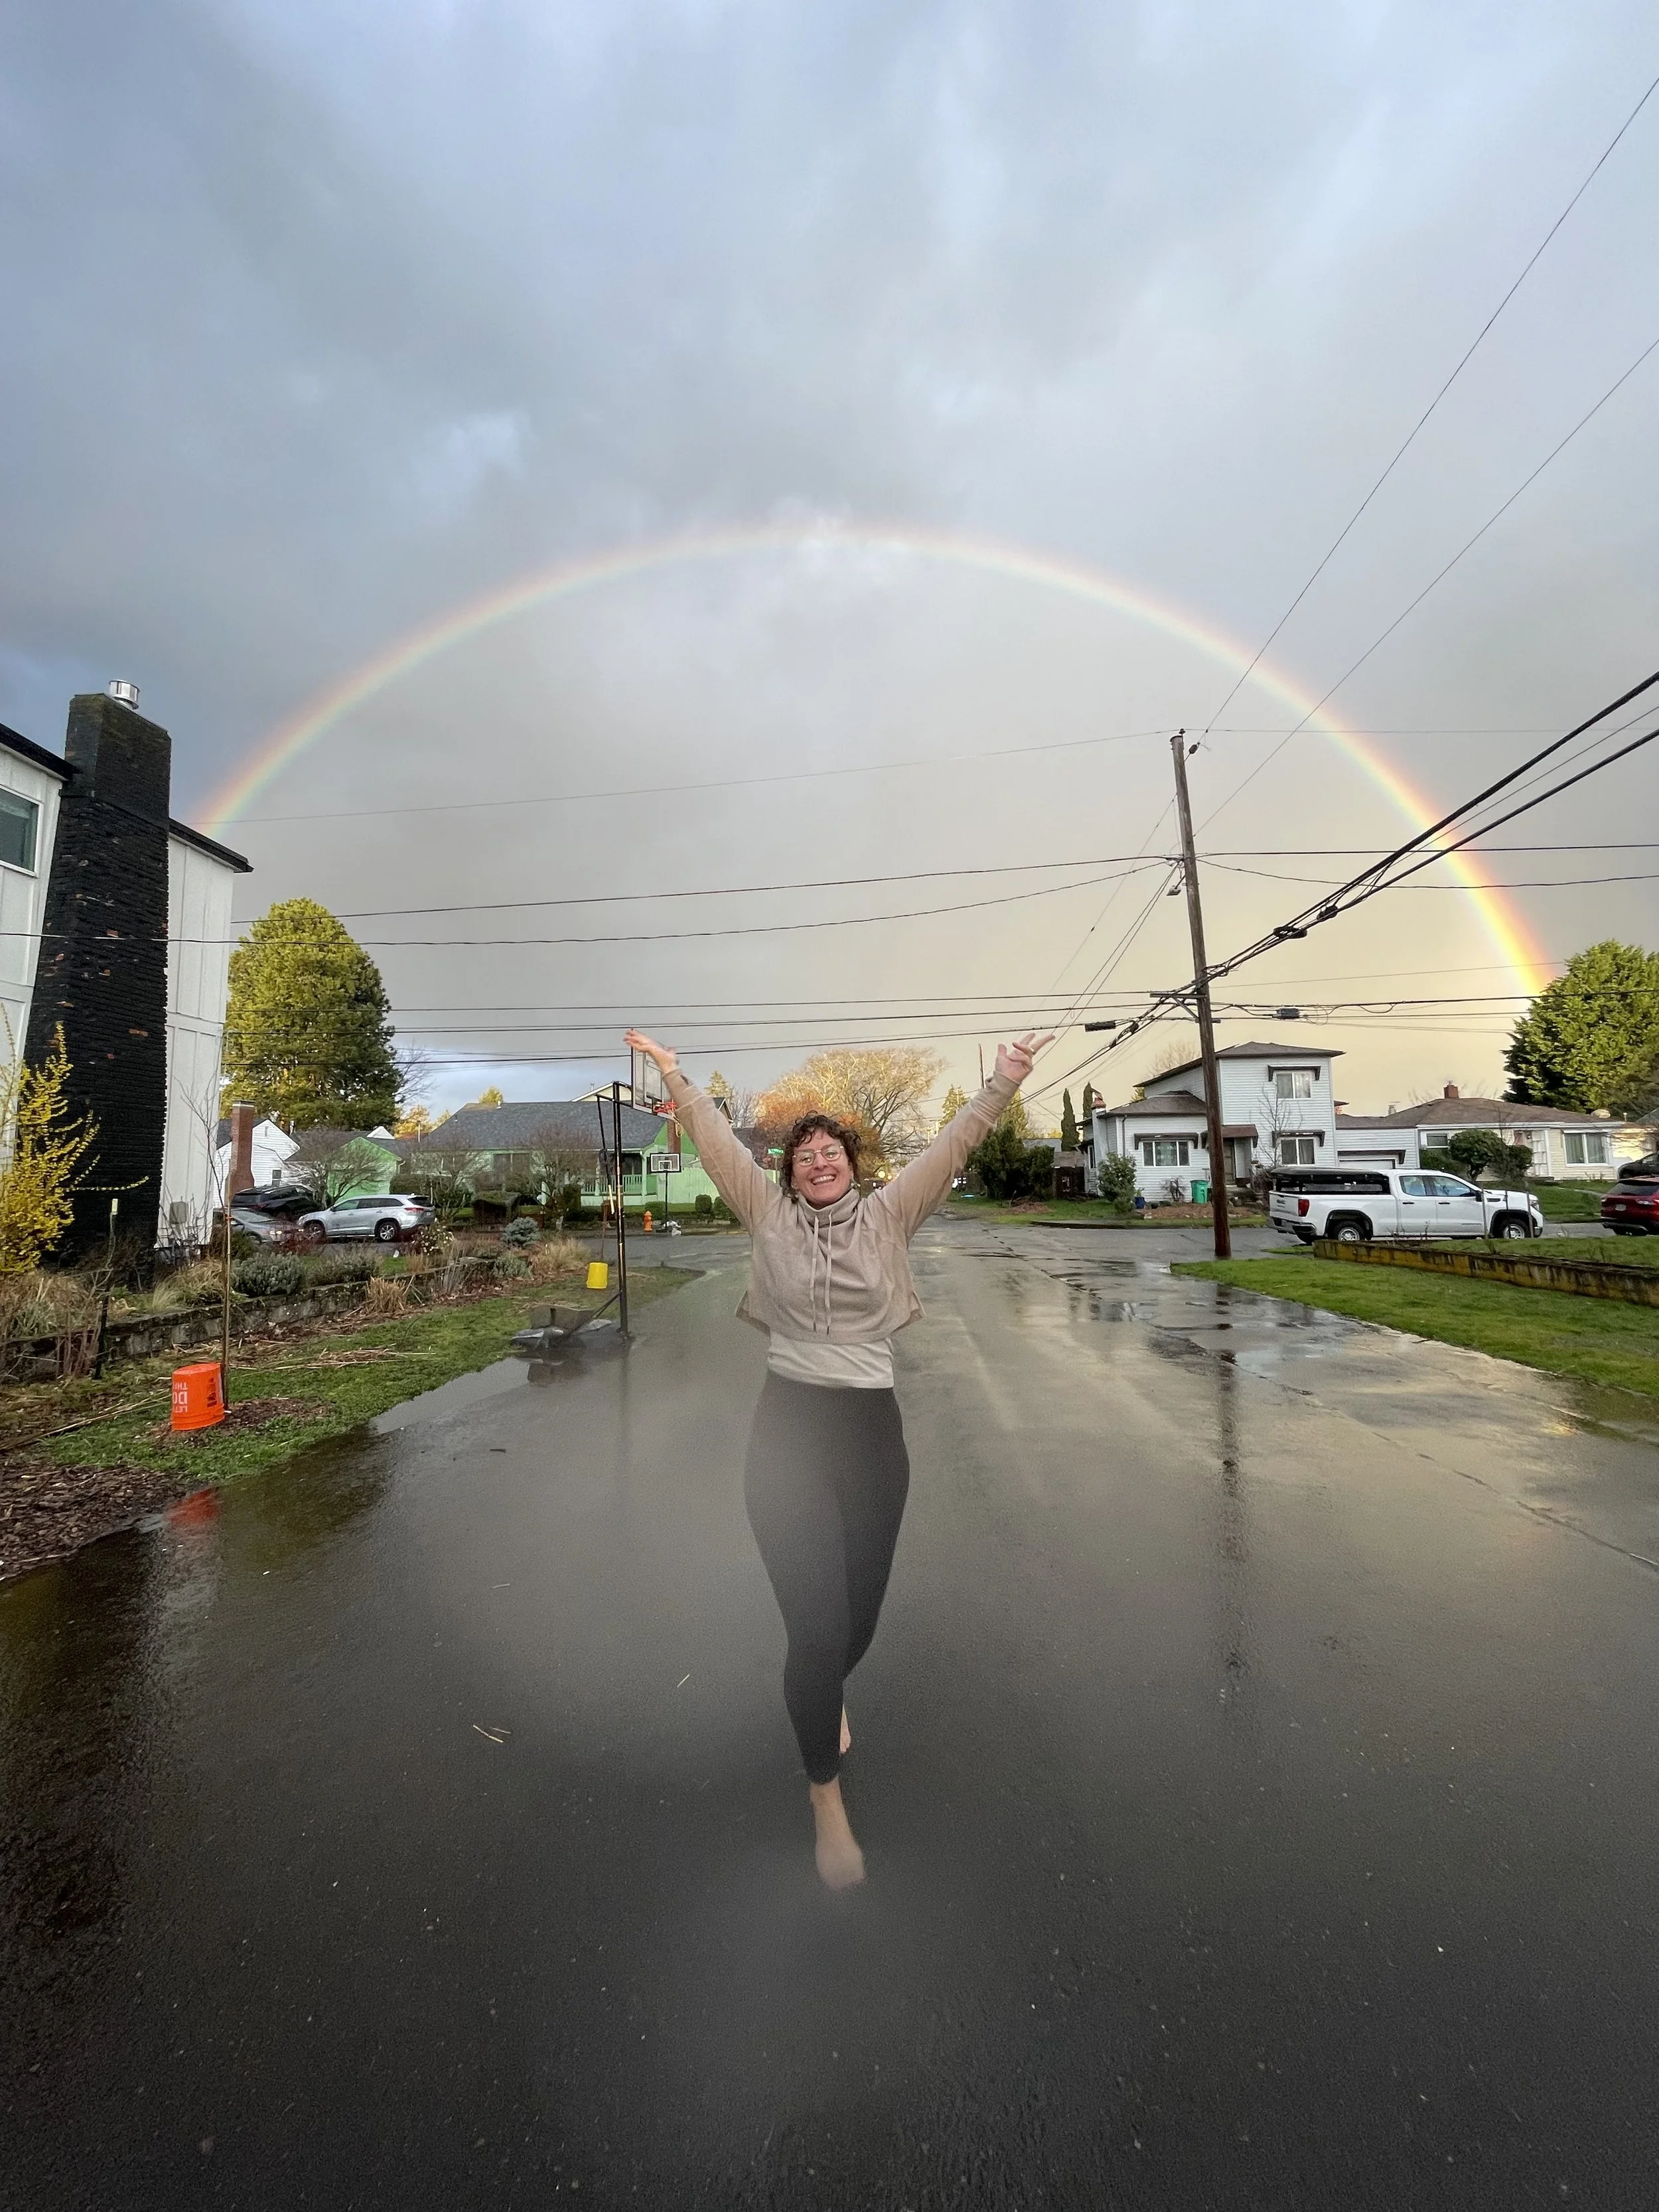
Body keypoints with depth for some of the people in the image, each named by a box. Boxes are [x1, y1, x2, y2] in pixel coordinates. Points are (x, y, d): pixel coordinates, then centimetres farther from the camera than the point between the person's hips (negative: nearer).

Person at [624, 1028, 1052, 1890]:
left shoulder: (888, 1214, 2)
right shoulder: (769, 1214, 2)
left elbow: (952, 1146, -8)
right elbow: (715, 1140, 1)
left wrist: (1001, 1084, -17)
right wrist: (673, 1074, -1)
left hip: (872, 1429, 2)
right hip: (788, 1426, -1)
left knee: (858, 1615, 15)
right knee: (817, 1623, -3)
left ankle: (822, 1689, 54)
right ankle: (826, 1793, 28)